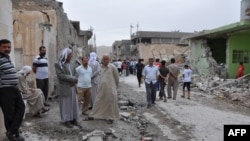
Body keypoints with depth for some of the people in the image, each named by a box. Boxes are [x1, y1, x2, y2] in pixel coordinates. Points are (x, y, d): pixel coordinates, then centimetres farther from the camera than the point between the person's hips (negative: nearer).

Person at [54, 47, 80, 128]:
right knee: (65, 105, 3)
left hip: (72, 88, 6)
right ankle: (66, 120, 15)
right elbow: (61, 76, -17)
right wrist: (72, 79, -15)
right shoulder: (58, 64, -7)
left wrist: (74, 81, -10)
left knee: (73, 104, 10)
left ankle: (73, 119, 20)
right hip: (64, 88, -6)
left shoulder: (70, 65, 12)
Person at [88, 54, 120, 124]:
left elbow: (117, 77, 0)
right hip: (101, 89, 5)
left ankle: (111, 118, 19)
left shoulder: (112, 67, -9)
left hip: (110, 89, -5)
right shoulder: (101, 67, 7)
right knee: (98, 102, 13)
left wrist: (115, 85, 10)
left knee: (111, 103, 5)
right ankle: (93, 115, 25)